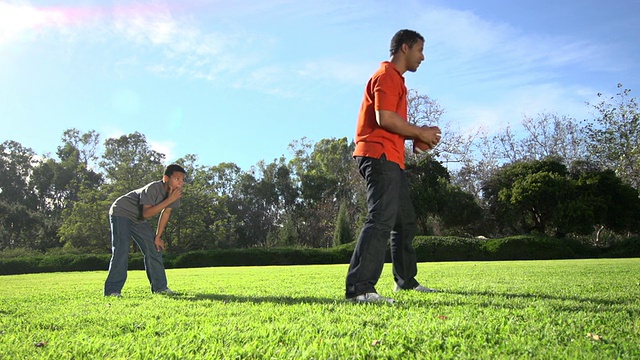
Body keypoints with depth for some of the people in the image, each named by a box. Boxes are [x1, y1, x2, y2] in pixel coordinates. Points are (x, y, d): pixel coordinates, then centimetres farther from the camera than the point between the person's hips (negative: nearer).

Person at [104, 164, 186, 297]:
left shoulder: (175, 192, -12)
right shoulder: (153, 188, -34)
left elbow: (166, 213, -1)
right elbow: (146, 213, -42)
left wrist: (158, 237, -1)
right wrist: (169, 200, -43)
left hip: (138, 219, 8)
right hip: (121, 212, -8)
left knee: (154, 249, 0)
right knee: (121, 250, -19)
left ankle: (159, 287, 6)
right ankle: (112, 291, -15)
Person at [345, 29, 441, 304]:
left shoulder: (395, 79, 27)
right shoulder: (387, 76, -6)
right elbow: (384, 118, -20)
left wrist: (418, 135, 13)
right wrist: (420, 132, -9)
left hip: (391, 160, 11)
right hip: (380, 156, -11)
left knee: (406, 222, 16)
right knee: (382, 219, -21)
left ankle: (406, 281, 28)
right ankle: (359, 288, -26)